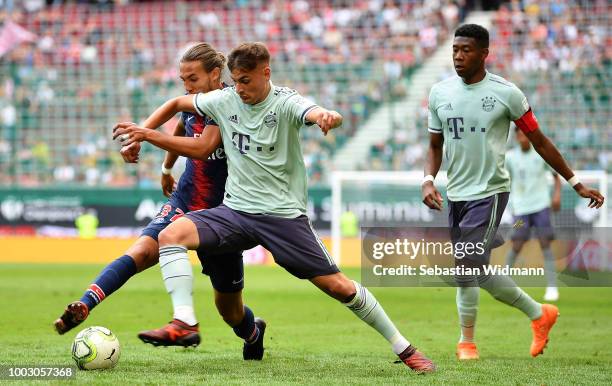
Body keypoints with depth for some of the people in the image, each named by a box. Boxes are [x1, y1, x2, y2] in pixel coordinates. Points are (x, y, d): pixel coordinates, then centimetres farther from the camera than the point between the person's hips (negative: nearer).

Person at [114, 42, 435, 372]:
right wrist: (145, 132, 7)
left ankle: (403, 348, 11)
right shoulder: (225, 101, 2)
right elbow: (178, 103, 20)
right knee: (171, 235, -20)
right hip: (235, 209, 4)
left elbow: (329, 118, -32)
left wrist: (327, 117, -57)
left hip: (283, 214, -4)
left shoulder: (285, 103, -12)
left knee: (337, 285, -5)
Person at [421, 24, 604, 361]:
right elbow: (435, 145, 15)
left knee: (467, 267, -14)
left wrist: (576, 183, 3)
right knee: (478, 273, 8)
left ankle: (467, 341, 3)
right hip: (456, 194, 5)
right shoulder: (440, 93, 5)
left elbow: (539, 141, 1)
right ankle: (539, 314, 26)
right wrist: (428, 180, -5)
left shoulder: (505, 93, -7)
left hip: (489, 192, -5)